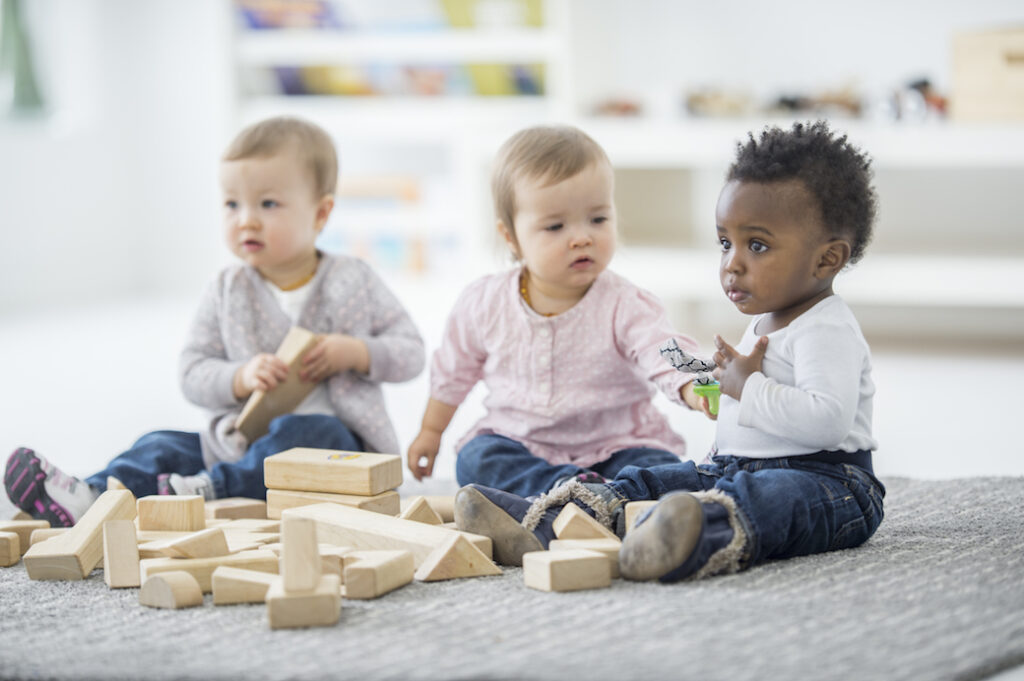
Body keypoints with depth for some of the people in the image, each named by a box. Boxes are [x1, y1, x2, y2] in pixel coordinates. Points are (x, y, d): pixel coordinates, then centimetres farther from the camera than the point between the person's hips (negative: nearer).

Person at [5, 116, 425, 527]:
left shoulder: (353, 283, 2)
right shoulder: (227, 292, 8)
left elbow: (412, 352, 5)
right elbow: (193, 373, 3)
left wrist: (356, 352, -14)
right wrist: (241, 378, -18)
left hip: (335, 438, -3)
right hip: (243, 441, 3)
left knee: (308, 432, -36)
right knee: (164, 446, -17)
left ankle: (213, 489, -50)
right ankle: (88, 499, -42)